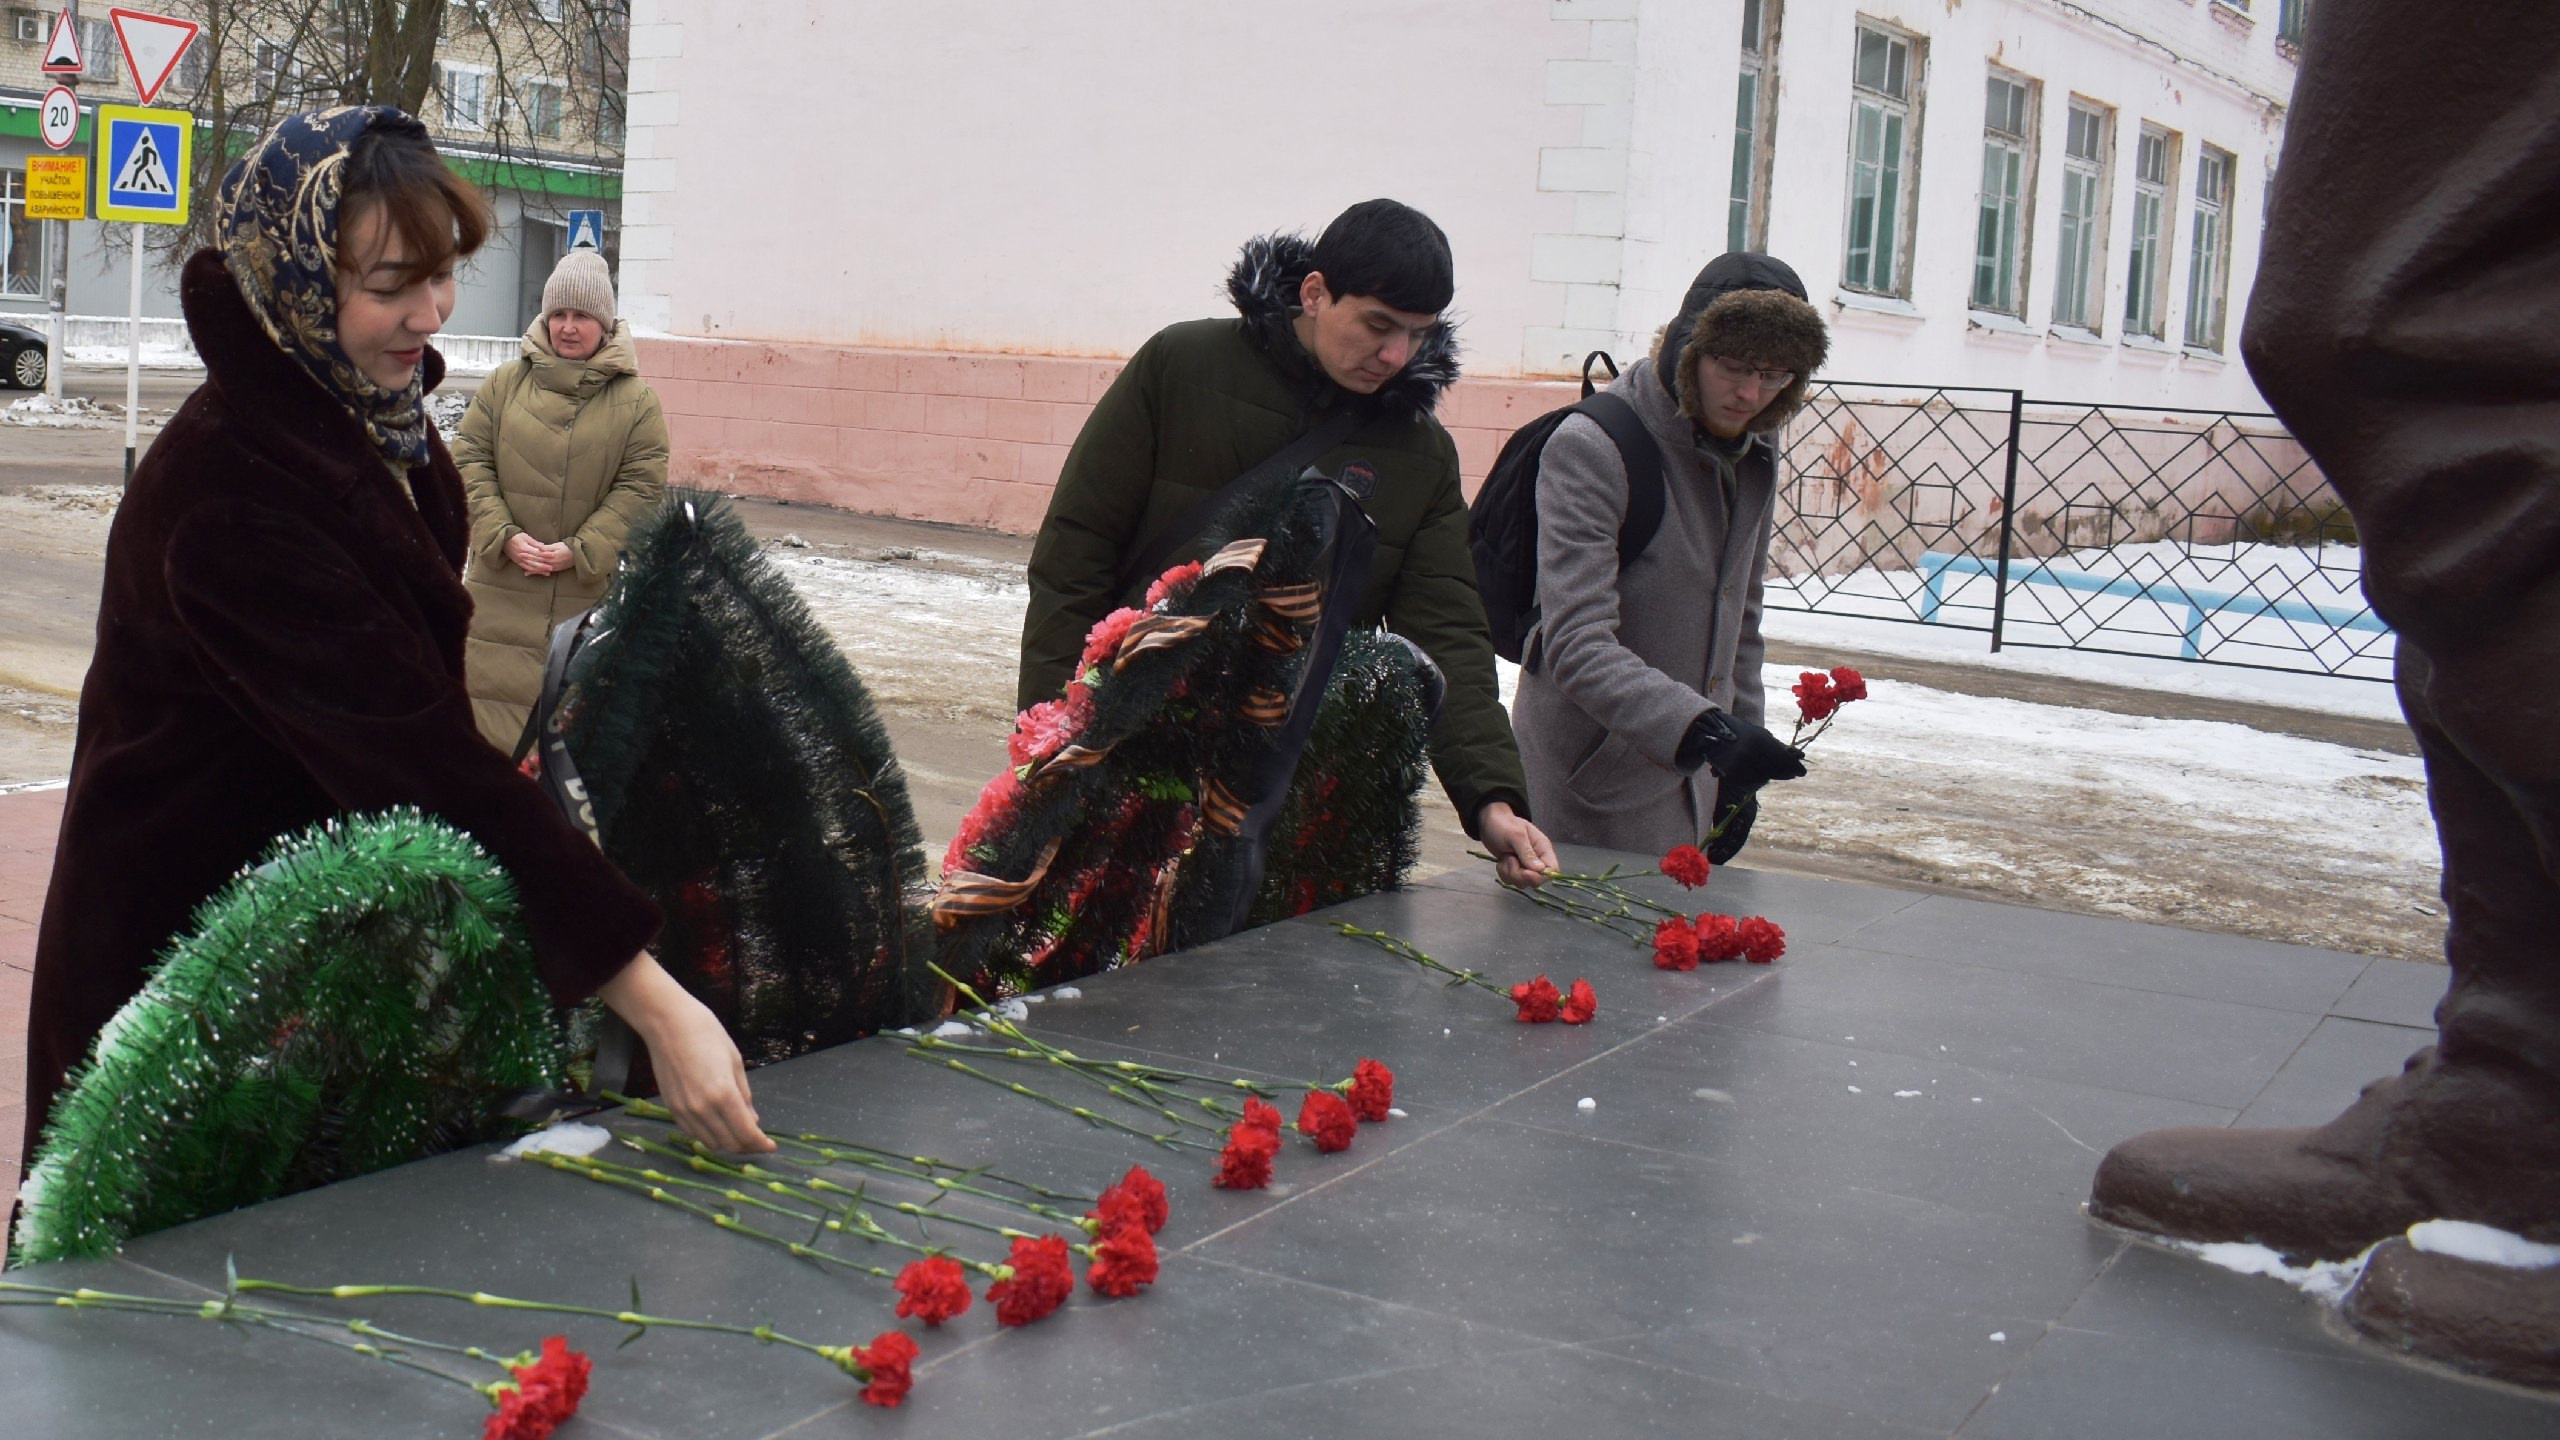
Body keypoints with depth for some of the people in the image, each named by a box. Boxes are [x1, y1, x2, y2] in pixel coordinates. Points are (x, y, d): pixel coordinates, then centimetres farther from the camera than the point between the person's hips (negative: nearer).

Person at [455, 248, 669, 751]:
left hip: (593, 589, -1)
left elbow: (641, 488, -3)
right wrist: (504, 535, -11)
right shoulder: (505, 384, 4)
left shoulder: (636, 400, -1)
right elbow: (470, 462, 3)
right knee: (492, 690, 5)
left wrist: (581, 549, -13)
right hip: (502, 585, 2)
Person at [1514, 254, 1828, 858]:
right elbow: (1577, 645, -25)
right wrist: (1703, 729, -37)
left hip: (1690, 787, 7)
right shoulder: (1590, 449, -17)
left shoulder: (1754, 457, 7)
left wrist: (1740, 769, 17)